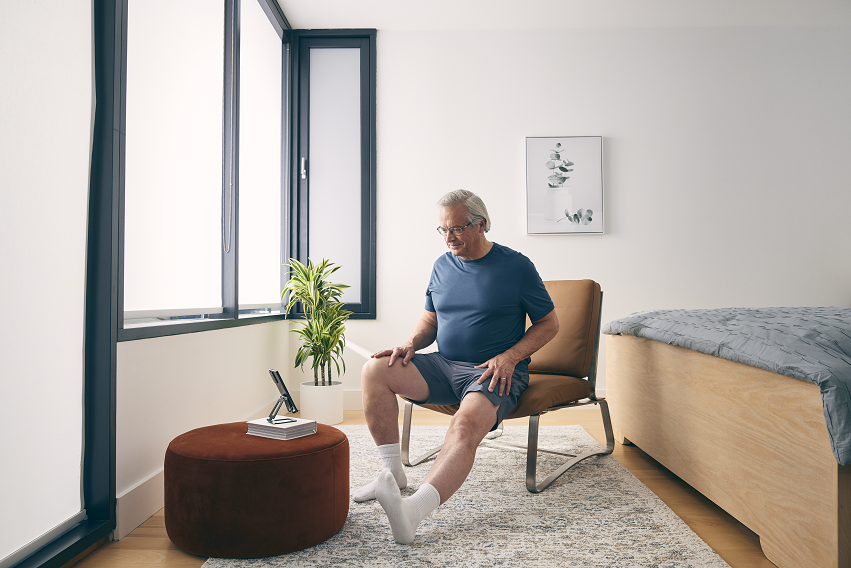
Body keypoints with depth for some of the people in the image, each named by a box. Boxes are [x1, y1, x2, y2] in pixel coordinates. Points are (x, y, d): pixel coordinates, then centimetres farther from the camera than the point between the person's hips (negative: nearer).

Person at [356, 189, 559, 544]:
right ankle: (393, 471, -11)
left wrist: (510, 357, -13)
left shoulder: (516, 267, -3)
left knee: (466, 425, -35)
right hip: (443, 366, 6)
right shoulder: (442, 266, 12)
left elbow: (549, 323, 2)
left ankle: (415, 510, -53)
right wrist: (411, 344, -1)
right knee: (376, 370, -16)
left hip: (493, 373, -5)